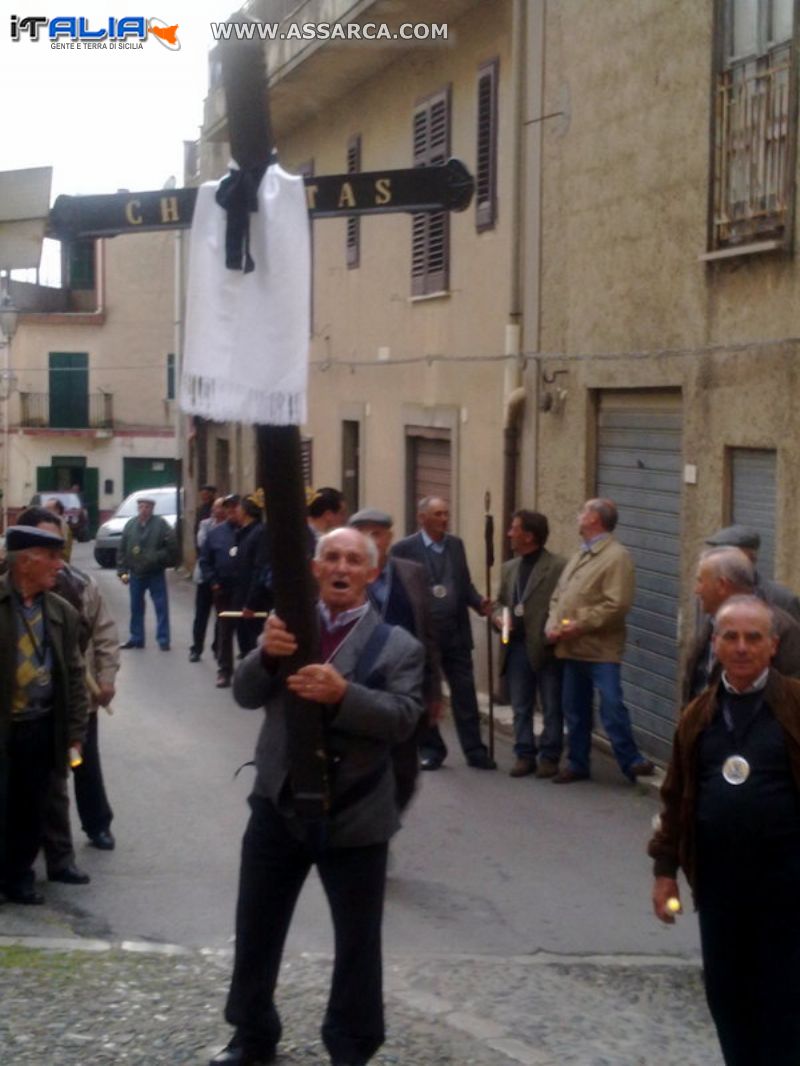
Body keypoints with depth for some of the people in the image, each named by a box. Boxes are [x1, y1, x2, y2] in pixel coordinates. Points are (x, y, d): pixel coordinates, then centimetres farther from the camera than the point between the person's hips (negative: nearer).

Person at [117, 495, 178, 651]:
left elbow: (172, 546, -10)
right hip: (136, 573, 4)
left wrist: (159, 558, -18)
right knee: (136, 608, 12)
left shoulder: (160, 524, -6)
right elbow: (122, 549, 6)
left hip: (156, 573, -4)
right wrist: (122, 571, 1)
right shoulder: (131, 524, 5)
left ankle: (163, 639, 5)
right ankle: (136, 638, 22)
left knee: (161, 607, -1)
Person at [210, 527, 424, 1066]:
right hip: (278, 804, 3)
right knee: (256, 929, 15)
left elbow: (404, 718, -16)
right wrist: (266, 654, -24)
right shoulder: (288, 623, 4)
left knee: (357, 941, 10)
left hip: (354, 814, -3)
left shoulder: (396, 645, -6)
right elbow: (246, 694, -3)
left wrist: (344, 694, -32)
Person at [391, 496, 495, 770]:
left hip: (456, 633, 4)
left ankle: (474, 750, 10)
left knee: (465, 693, 4)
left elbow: (465, 583, 13)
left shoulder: (456, 544, 10)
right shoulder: (403, 549, -6)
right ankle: (431, 749, 20)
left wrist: (479, 603, -5)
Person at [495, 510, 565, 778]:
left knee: (551, 708, 5)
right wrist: (499, 617, 0)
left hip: (546, 648, -6)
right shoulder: (509, 568, 14)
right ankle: (524, 755, 19)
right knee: (520, 707, 11)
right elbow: (501, 602, 21)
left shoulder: (558, 567, -8)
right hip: (516, 647, 6)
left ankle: (549, 757, 13)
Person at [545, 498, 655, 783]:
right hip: (571, 649, 8)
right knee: (574, 709, 13)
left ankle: (631, 761, -2)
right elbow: (558, 596, 19)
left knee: (611, 708, -10)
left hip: (600, 650, -8)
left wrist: (580, 626, -18)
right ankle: (577, 764, 22)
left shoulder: (617, 556, -10)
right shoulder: (578, 556, 18)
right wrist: (552, 625, 0)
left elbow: (617, 605, -19)